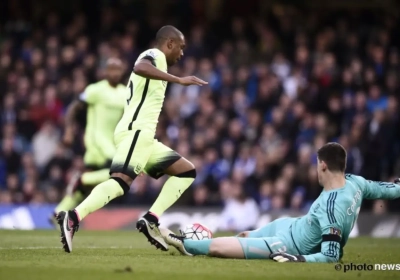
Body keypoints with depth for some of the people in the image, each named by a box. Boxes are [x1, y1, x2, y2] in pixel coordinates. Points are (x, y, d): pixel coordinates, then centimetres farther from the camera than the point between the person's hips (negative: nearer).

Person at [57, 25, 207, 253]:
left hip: (144, 136, 10)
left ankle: (151, 220, -1)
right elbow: (139, 67, -27)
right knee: (122, 179, -27)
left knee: (187, 171, 12)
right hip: (136, 131, -10)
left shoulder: (154, 60, 29)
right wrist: (179, 80, -28)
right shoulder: (155, 55, -1)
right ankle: (73, 218, -39)